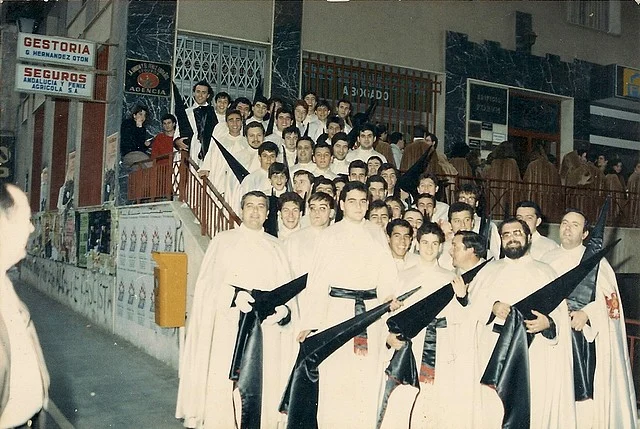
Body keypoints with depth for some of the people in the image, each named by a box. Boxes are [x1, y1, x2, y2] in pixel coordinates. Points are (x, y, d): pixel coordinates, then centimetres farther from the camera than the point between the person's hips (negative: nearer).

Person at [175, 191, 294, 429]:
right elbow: (209, 281, -2)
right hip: (227, 325, -2)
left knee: (262, 388, -1)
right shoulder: (223, 241, 7)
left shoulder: (275, 247, 14)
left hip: (265, 327, 2)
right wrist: (234, 296, -19)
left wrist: (283, 309, -14)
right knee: (222, 385, -5)